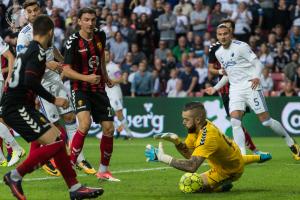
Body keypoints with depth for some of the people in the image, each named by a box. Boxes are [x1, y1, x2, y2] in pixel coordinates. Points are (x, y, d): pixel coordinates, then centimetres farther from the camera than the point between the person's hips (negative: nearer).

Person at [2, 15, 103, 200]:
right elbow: (30, 81, -24)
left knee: (58, 138, 9)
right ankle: (15, 176, -7)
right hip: (18, 108, -10)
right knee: (54, 142, -15)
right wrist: (53, 100, -17)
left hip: (21, 107, 10)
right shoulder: (38, 51, -12)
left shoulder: (27, 50, 16)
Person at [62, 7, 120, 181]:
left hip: (98, 88, 6)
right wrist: (87, 78, -31)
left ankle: (104, 170, 18)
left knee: (109, 129, 2)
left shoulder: (100, 36, 2)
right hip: (80, 88, -6)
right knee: (85, 123, -28)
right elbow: (67, 70, -18)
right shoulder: (74, 41, -15)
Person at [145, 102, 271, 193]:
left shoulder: (207, 137, -41)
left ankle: (222, 186, -1)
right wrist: (176, 141, -22)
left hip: (230, 171, -9)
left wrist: (163, 158, -51)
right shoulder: (198, 127, -16)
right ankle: (259, 157, 59)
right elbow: (188, 153, -4)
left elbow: (192, 166, -51)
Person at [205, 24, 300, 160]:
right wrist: (215, 88, 24)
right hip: (235, 90, 6)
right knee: (235, 121, -14)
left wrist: (256, 77, -27)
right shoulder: (218, 53, 14)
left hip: (250, 86, -6)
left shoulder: (241, 46, -6)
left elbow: (258, 63, -8)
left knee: (266, 120, -6)